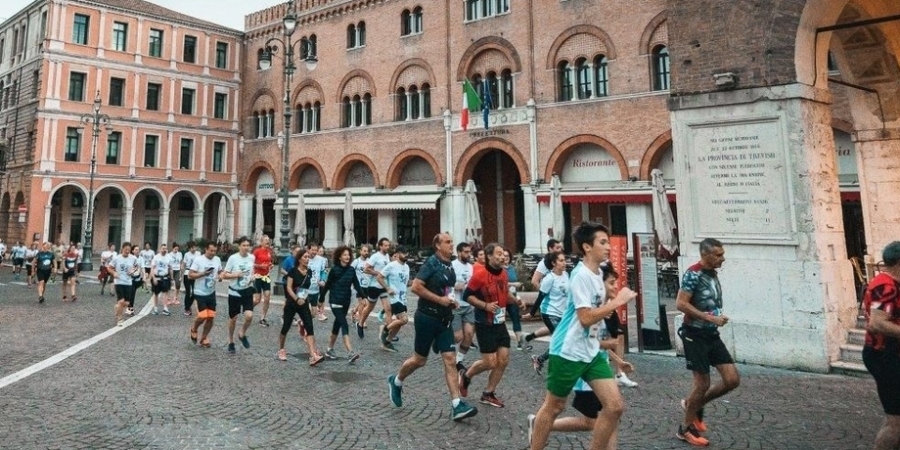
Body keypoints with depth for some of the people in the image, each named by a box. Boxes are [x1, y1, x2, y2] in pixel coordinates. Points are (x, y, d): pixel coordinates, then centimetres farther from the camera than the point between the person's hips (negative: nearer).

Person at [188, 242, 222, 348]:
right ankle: (194, 328, 22)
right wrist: (203, 273, -25)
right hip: (200, 293, -5)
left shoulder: (217, 260, 3)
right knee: (203, 316, -11)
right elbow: (190, 275, -13)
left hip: (211, 292, 5)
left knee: (211, 317, 5)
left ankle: (204, 338, 23)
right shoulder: (198, 259, -13)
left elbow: (220, 271, 18)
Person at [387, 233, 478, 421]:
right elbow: (415, 287, -22)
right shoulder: (431, 263, -13)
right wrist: (440, 299, -21)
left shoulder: (450, 266, 10)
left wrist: (452, 302, 6)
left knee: (450, 360, -1)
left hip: (444, 319, 7)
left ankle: (456, 406, -1)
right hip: (427, 317, -7)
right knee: (420, 359, 7)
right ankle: (396, 382, 34)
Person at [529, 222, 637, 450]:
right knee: (554, 407, 8)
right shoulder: (582, 275, -19)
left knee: (615, 406, 2)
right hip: (568, 352, -8)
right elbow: (586, 318, -25)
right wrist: (618, 301, -20)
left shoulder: (597, 273, 9)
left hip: (591, 351, 8)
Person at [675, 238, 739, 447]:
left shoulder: (713, 274, 10)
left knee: (733, 379, 3)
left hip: (712, 335, 8)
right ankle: (685, 428, 18)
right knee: (702, 384, -2)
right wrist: (710, 318, -23)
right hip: (695, 335, -8)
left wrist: (719, 318, 8)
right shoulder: (693, 274, -17)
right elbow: (680, 304, -23)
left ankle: (694, 404, 24)